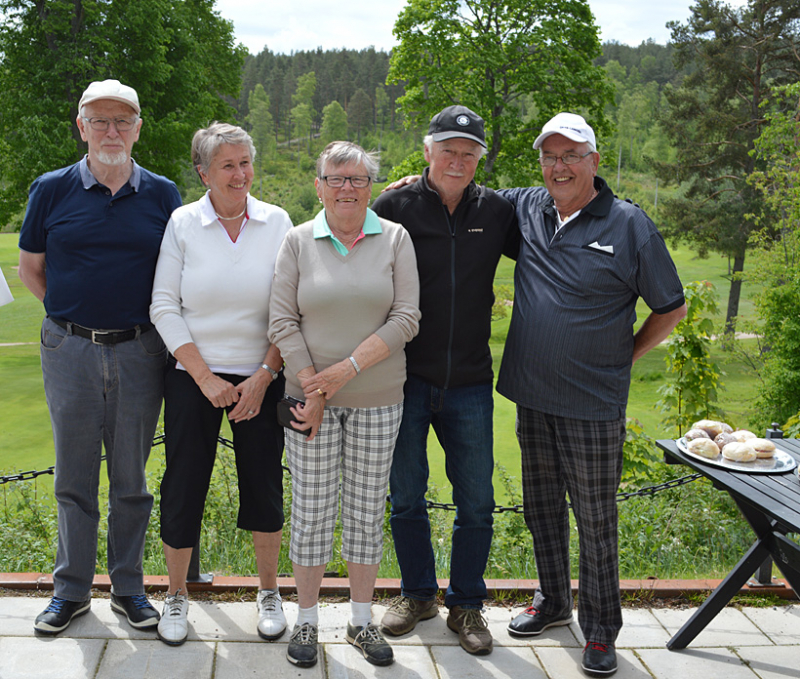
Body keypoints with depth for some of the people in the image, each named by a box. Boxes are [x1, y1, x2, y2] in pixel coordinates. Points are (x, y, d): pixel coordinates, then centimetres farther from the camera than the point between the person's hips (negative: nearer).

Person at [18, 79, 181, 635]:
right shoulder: (52, 190, 2)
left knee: (131, 479, 9)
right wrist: (73, 312, 5)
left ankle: (128, 586, 23)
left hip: (139, 353, 0)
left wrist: (139, 319, 4)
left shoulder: (162, 194, 2)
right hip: (70, 353, 0)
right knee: (74, 478, 8)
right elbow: (31, 267, 11)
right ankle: (72, 590, 22)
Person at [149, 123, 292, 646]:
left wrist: (264, 376, -9)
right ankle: (177, 597, 25)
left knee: (264, 485, 7)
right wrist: (205, 378, -10)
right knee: (184, 486, 4)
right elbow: (164, 308, -4)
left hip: (261, 379, 1)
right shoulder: (183, 223, -2)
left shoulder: (277, 223, 0)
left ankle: (269, 592, 28)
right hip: (193, 377, 0)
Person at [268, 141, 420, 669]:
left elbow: (406, 318, -7)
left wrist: (348, 368, -14)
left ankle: (362, 621, 24)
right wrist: (312, 389, -10)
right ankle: (307, 621, 22)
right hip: (310, 395, 0)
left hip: (377, 399, 0)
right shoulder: (299, 241, 2)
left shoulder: (395, 238, 1)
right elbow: (282, 320, -2)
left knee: (367, 510, 9)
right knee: (311, 510, 6)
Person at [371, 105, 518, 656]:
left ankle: (467, 605, 26)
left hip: (469, 383, 1)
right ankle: (418, 595, 33)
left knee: (476, 502, 7)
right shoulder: (395, 207, -4)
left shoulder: (496, 211, 3)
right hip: (406, 379, -1)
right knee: (406, 496, 12)